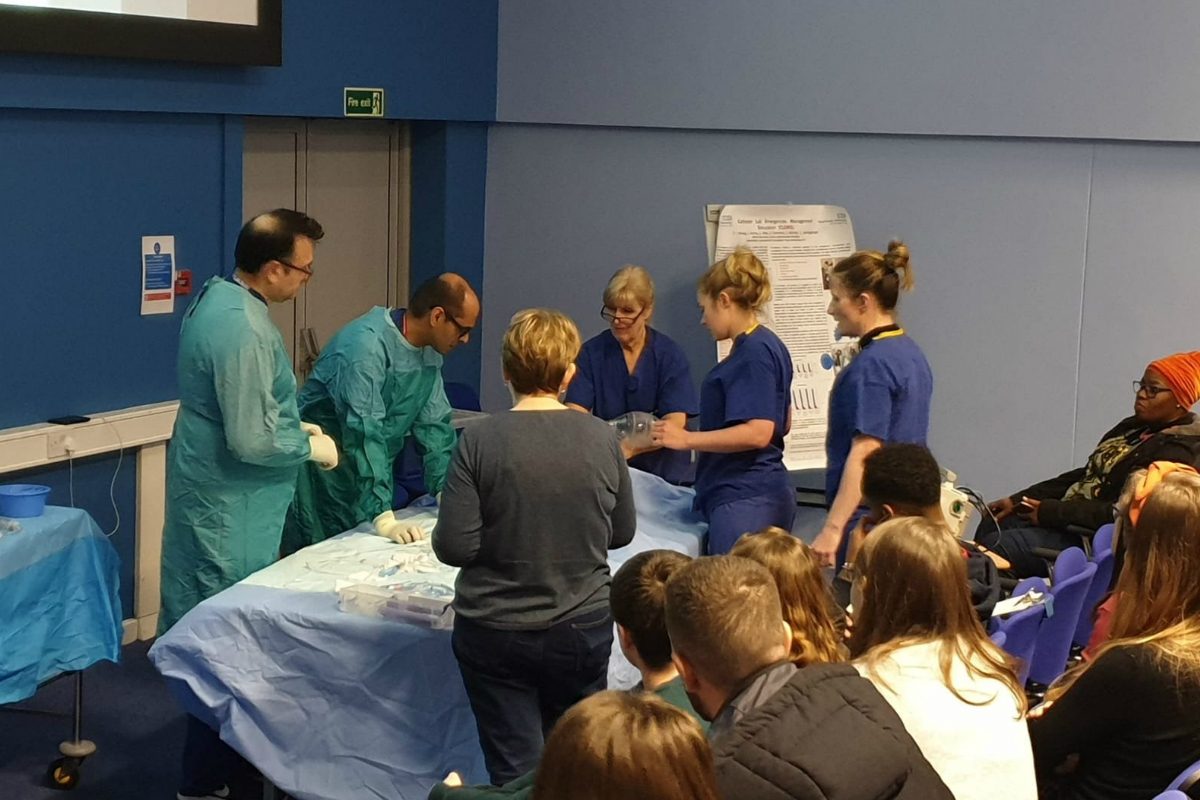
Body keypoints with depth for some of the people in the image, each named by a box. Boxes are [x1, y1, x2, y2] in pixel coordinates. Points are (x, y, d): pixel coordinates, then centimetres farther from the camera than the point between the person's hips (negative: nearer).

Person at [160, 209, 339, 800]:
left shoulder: (217, 296, 6)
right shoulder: (244, 330, -26)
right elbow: (253, 441, -25)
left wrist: (292, 425, 12)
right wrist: (312, 448, -9)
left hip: (214, 498, 10)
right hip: (231, 512, -10)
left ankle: (217, 748, 33)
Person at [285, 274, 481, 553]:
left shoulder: (430, 352, 1)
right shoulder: (366, 345, -25)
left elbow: (434, 425, 5)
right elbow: (365, 435, -30)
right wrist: (384, 520, -34)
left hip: (372, 474, 8)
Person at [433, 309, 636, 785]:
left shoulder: (480, 440, -15)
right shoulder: (600, 438, -7)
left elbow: (453, 547, -15)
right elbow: (621, 532, 4)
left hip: (496, 632, -2)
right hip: (582, 626, 2)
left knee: (516, 772, 10)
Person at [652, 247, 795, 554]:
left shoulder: (753, 353, -14)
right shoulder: (767, 346, 16)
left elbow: (757, 432, -21)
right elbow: (783, 423, 26)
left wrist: (688, 439, -17)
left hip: (744, 499, -10)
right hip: (765, 492, 10)